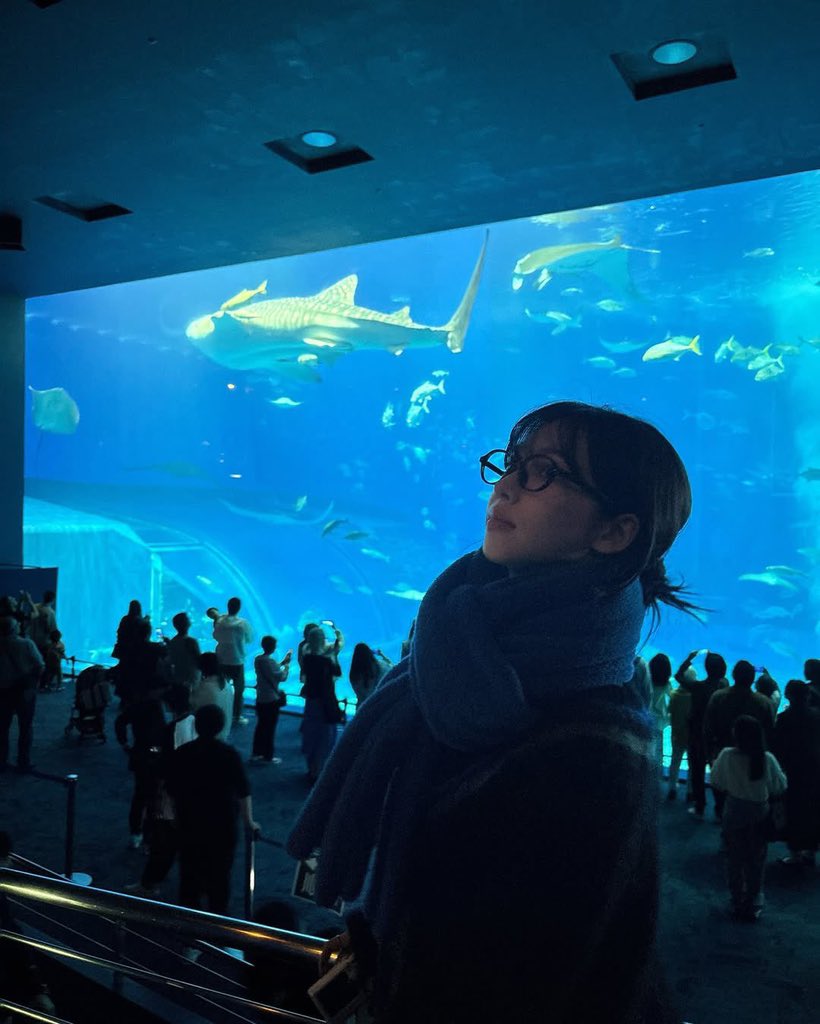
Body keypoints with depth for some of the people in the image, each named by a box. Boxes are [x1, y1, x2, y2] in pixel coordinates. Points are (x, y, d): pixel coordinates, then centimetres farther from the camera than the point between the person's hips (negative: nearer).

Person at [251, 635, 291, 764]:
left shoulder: (258, 659, 2)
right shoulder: (270, 661, -22)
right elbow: (282, 677, -18)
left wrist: (282, 662, 14)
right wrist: (287, 664, -5)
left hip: (260, 699, 7)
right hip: (271, 700, -7)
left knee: (261, 726, 16)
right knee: (270, 728, 3)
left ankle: (256, 753, 22)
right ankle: (268, 757, 11)